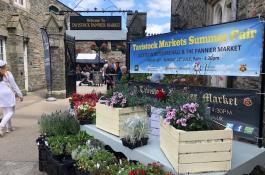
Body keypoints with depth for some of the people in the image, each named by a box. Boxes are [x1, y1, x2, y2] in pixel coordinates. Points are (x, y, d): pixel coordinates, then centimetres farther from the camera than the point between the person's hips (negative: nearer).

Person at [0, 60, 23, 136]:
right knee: (10, 112, 0)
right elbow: (14, 85, -7)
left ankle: (9, 127, 21)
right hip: (8, 94, -6)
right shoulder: (7, 74, -8)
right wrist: (20, 94, -1)